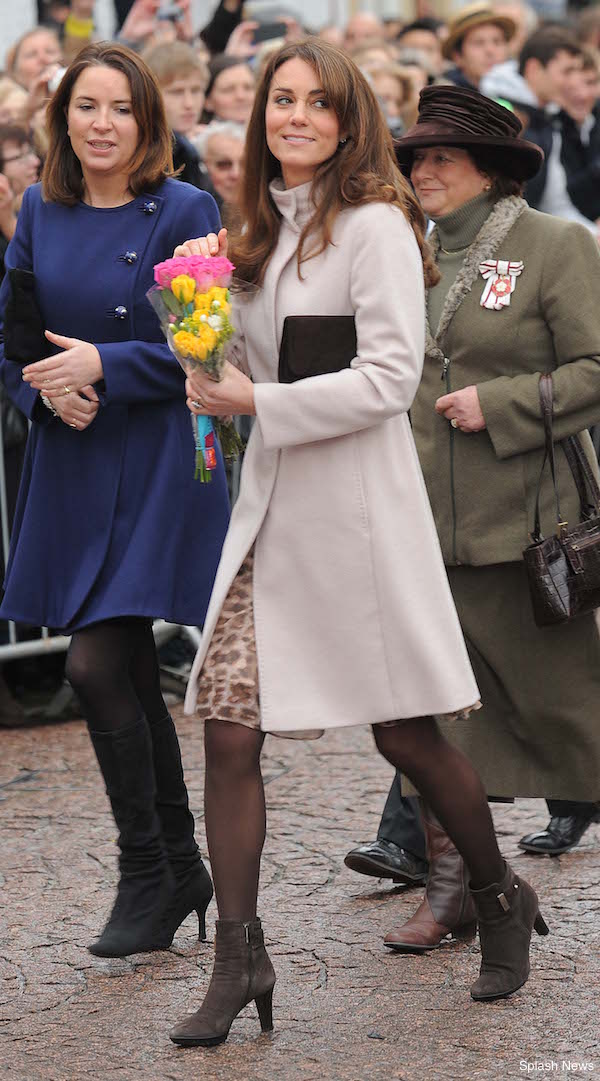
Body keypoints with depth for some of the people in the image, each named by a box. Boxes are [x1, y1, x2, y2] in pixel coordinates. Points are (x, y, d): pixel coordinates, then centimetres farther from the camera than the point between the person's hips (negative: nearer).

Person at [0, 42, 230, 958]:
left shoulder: (185, 213, -7)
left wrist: (102, 365, -19)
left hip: (157, 466, -5)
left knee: (97, 666, -13)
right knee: (132, 674, 11)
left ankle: (146, 878, 3)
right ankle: (180, 871, 24)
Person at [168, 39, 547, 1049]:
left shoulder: (374, 226, -9)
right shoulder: (266, 228, 14)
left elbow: (388, 378, -16)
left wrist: (257, 401, -16)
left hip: (354, 502, -7)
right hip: (268, 504, 7)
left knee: (404, 733, 4)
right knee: (228, 734, -3)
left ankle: (503, 901, 28)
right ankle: (239, 963, 3)